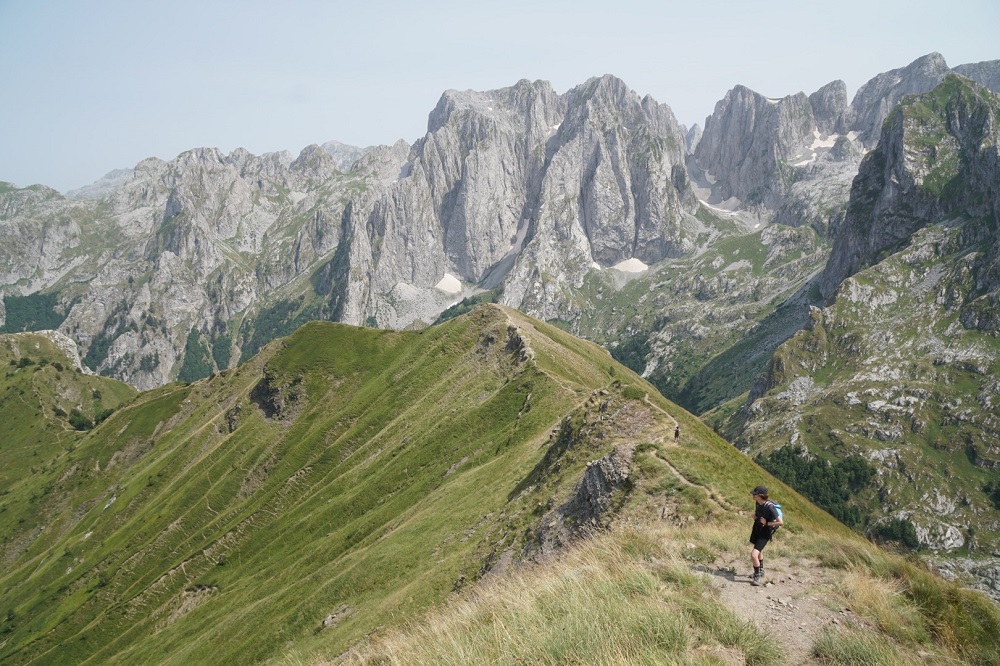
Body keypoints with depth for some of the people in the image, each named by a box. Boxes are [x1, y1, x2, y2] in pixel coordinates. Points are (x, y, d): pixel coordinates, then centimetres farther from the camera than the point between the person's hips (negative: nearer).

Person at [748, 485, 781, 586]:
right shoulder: (757, 503, -8)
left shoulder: (770, 507, -30)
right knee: (759, 551, 29)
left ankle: (758, 577, 3)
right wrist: (754, 516, -1)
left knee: (753, 555, -18)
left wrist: (767, 523, -25)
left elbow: (780, 522, -30)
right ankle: (761, 571, 53)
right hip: (757, 529, 9)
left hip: (765, 533, -9)